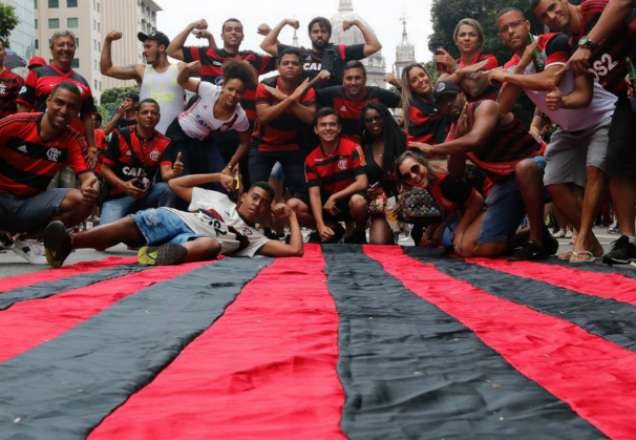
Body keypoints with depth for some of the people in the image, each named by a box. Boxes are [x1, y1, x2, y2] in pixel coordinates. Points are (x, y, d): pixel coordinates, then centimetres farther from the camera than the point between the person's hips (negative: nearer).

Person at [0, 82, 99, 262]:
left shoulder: (73, 140, -6)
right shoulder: (16, 123, -13)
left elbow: (86, 174, -13)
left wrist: (91, 185, -38)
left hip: (30, 203, 3)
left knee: (82, 200, -21)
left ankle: (25, 238, 0)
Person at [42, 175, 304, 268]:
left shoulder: (251, 236, 25)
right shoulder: (218, 199, 30)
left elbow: (295, 250, 15)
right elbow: (176, 184, 28)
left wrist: (291, 217, 23)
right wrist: (217, 176, 27)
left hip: (193, 243, -1)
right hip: (173, 221, 1)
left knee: (213, 245, -38)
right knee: (131, 224, -31)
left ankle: (166, 255, -67)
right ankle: (68, 242, -50)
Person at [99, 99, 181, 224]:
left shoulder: (163, 142, -3)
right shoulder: (121, 136, -8)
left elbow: (165, 173, -14)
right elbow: (105, 169, -5)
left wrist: (174, 172, -40)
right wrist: (124, 185, -23)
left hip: (145, 194, 2)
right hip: (117, 196, -2)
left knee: (166, 188, -29)